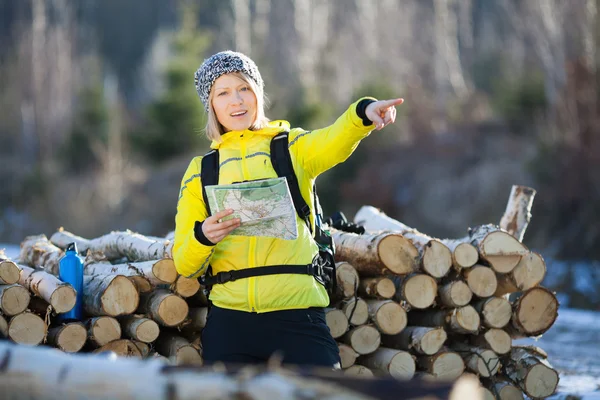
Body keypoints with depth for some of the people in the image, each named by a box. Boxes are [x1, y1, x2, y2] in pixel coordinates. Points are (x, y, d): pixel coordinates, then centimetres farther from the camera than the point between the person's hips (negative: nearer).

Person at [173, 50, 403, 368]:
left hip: (297, 316, -2)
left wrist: (363, 113, -36)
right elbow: (185, 266, 10)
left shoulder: (292, 147, 10)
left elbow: (334, 143, -14)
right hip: (230, 320, 2)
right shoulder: (200, 171, 14)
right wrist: (202, 237, -13)